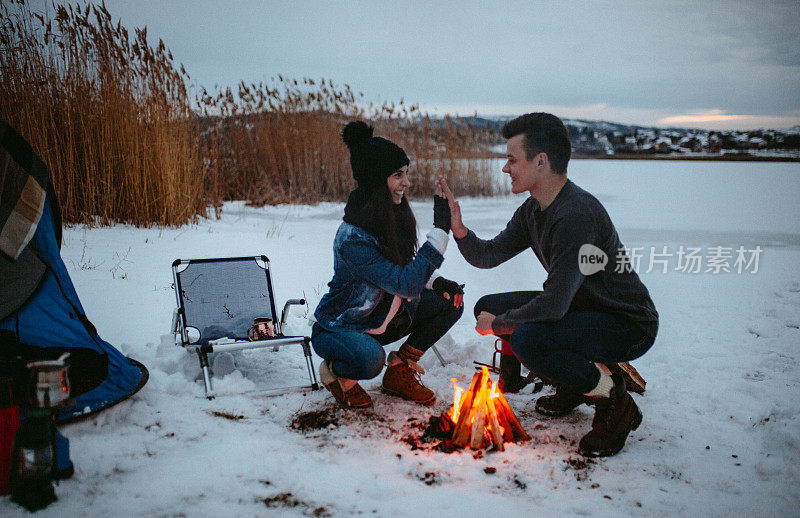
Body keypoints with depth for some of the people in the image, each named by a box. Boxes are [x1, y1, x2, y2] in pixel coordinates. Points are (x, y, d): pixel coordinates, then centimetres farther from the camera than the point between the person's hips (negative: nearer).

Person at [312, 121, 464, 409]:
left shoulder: (394, 218, -4)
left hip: (380, 319, 8)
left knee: (449, 301, -7)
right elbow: (406, 284, -36)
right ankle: (335, 371, -3)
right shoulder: (352, 239, -31)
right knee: (370, 359, -40)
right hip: (338, 328, -8)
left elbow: (405, 266, 11)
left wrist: (435, 281, -10)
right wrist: (440, 230, -36)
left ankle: (398, 372, 6)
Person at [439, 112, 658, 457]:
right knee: (487, 307, 7)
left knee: (527, 339, -33)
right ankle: (579, 380, 15)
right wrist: (459, 228, -11)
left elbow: (554, 305, -31)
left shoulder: (576, 214, -29)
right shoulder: (533, 210, 2)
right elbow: (488, 255, 9)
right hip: (579, 307, 10)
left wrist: (497, 325, -15)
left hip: (629, 325, -10)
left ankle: (614, 403, -9)